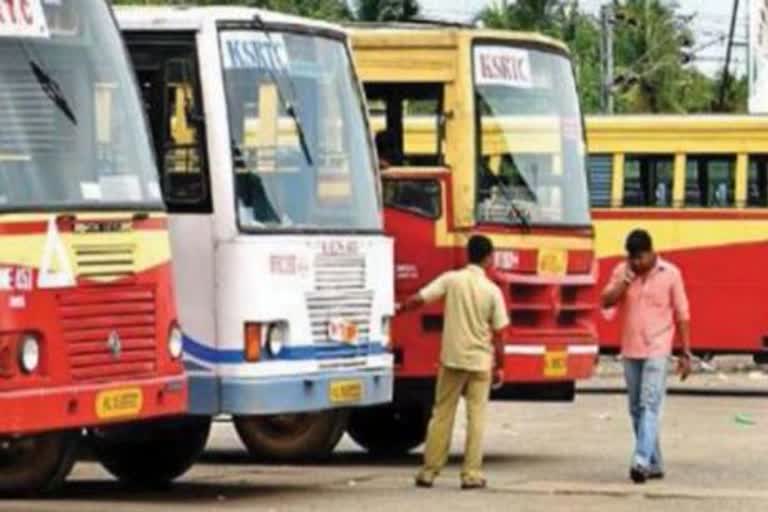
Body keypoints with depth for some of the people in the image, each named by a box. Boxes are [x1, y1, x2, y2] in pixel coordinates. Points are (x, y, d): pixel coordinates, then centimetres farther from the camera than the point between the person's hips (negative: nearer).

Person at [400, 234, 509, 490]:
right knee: (476, 417, 5)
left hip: (452, 358, 1)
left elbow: (417, 300, -10)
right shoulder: (492, 290, -5)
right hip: (480, 361, -1)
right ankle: (471, 474, 1)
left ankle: (429, 471, 9)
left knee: (442, 414, 9)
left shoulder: (451, 279, -5)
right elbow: (498, 335, -3)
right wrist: (499, 367, 7)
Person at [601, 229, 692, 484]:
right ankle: (655, 464, 19)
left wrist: (686, 354, 0)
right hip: (630, 350, 5)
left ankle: (642, 461, -26)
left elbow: (682, 315, 1)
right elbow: (606, 301, -3)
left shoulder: (670, 274, -3)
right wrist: (624, 282, -18)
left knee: (650, 405, -16)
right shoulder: (622, 272, 4)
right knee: (637, 409, 9)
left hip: (657, 350, -5)